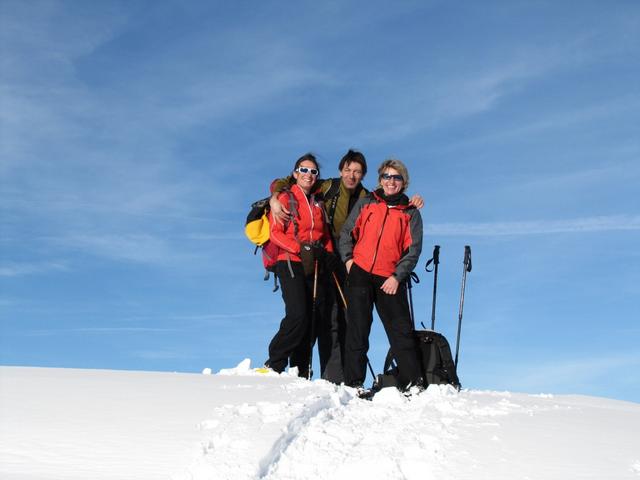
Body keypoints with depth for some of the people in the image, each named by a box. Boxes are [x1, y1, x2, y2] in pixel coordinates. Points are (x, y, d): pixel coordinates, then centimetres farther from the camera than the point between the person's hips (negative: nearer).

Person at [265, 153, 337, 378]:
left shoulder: (318, 203, 21)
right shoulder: (285, 198, 4)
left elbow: (325, 235, 23)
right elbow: (275, 233, -5)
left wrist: (328, 254, 2)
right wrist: (300, 249, -17)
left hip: (315, 268, 6)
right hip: (291, 263, -5)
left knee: (312, 319, -1)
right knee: (298, 315, -21)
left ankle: (300, 374, 2)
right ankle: (274, 365, -10)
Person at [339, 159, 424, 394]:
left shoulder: (411, 213, 9)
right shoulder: (365, 203, 12)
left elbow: (413, 249, 3)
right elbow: (347, 232, 14)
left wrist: (397, 276, -8)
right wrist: (348, 258, -2)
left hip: (391, 280, 0)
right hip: (360, 274, 1)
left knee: (402, 331, -3)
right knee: (357, 328, -1)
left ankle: (413, 382, 1)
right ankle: (354, 381, 2)